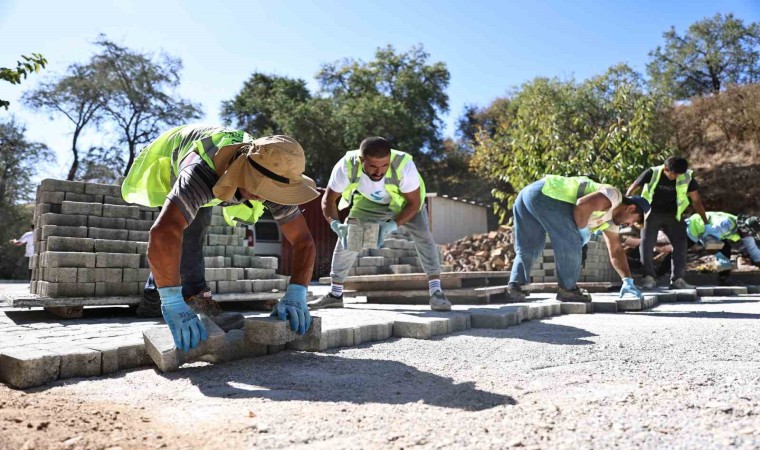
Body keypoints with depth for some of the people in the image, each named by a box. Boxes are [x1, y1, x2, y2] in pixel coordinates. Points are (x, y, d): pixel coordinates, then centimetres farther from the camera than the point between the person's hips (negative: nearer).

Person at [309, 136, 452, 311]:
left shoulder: (403, 164, -41)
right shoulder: (347, 166, -36)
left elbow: (414, 202, -29)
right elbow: (328, 200, -24)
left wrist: (392, 225, -45)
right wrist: (335, 224, -43)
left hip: (406, 202, -2)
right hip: (369, 203, 2)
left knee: (423, 236, -23)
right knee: (346, 239, -1)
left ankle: (436, 293, -18)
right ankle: (335, 295, 13)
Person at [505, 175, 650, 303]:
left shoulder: (610, 220, 24)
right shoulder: (613, 196, -4)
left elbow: (616, 251, 24)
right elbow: (582, 206, -21)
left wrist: (627, 280, 19)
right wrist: (583, 231, -6)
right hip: (543, 192, -10)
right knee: (570, 241, -5)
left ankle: (515, 285, 2)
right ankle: (568, 289, 2)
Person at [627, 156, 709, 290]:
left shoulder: (687, 177, -10)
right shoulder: (652, 173, -15)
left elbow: (696, 199, -1)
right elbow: (632, 189, -7)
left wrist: (705, 221, 1)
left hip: (673, 215, 2)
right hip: (652, 213, -2)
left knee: (680, 244, -7)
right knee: (646, 244, -10)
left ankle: (677, 279, -2)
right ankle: (648, 277, -2)